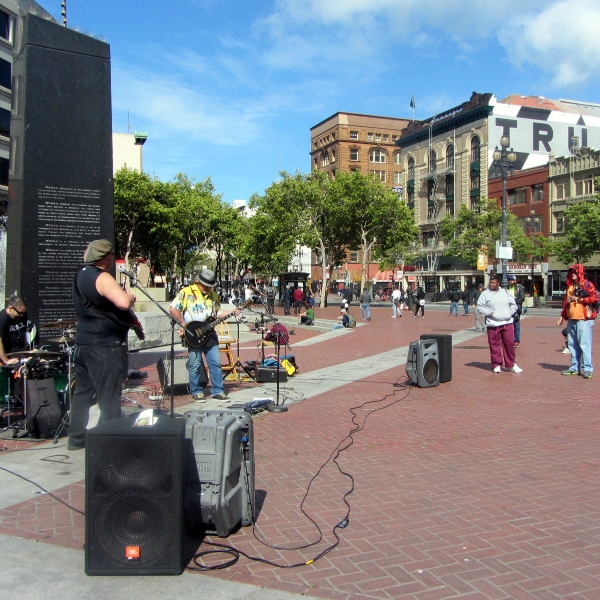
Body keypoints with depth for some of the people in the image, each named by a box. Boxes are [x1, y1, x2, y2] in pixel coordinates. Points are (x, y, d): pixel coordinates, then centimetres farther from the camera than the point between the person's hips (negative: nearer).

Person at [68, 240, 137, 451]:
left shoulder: (81, 275, 14)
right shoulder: (101, 278, -17)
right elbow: (124, 303, -31)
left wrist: (124, 296, 14)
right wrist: (130, 297, -9)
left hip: (83, 343, 10)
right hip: (106, 346, -9)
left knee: (83, 392, 16)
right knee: (109, 397, -4)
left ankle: (77, 438, 24)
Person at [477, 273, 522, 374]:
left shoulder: (505, 292, 10)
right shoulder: (485, 294, 2)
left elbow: (513, 304, 16)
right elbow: (479, 307, 1)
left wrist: (511, 313, 1)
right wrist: (488, 313, -11)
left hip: (507, 323, 2)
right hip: (493, 324, -2)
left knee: (510, 343, 4)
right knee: (494, 345, 1)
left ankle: (510, 364, 17)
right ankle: (496, 365, 14)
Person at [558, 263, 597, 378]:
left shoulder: (587, 284, -1)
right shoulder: (570, 286, 20)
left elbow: (594, 298, -13)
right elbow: (565, 302, 24)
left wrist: (579, 299, -12)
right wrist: (563, 316, 21)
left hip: (584, 319, -7)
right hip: (571, 319, 7)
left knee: (584, 344, -8)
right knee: (572, 344, 8)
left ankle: (587, 369, -5)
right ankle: (574, 367, 15)